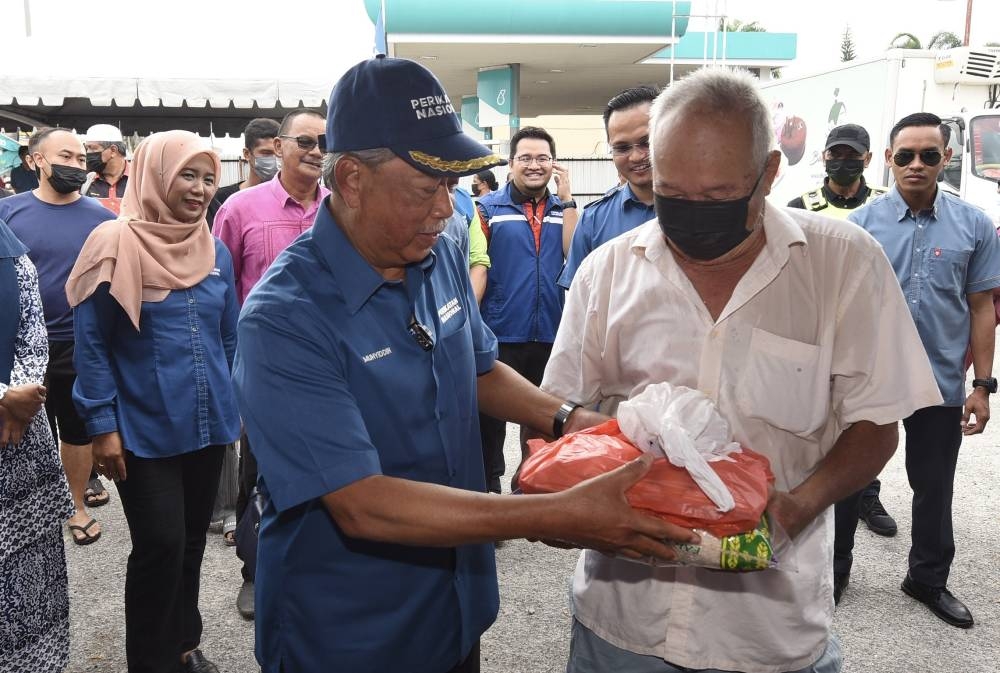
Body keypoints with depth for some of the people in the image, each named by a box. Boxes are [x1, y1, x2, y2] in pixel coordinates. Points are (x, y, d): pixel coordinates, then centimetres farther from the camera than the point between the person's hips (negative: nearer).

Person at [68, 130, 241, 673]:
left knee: (192, 542, 15)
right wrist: (102, 426, -12)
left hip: (208, 424, 5)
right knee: (160, 546, -3)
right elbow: (90, 344, -9)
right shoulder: (115, 245, -10)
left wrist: (239, 402, 12)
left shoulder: (216, 252, 5)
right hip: (144, 431, -5)